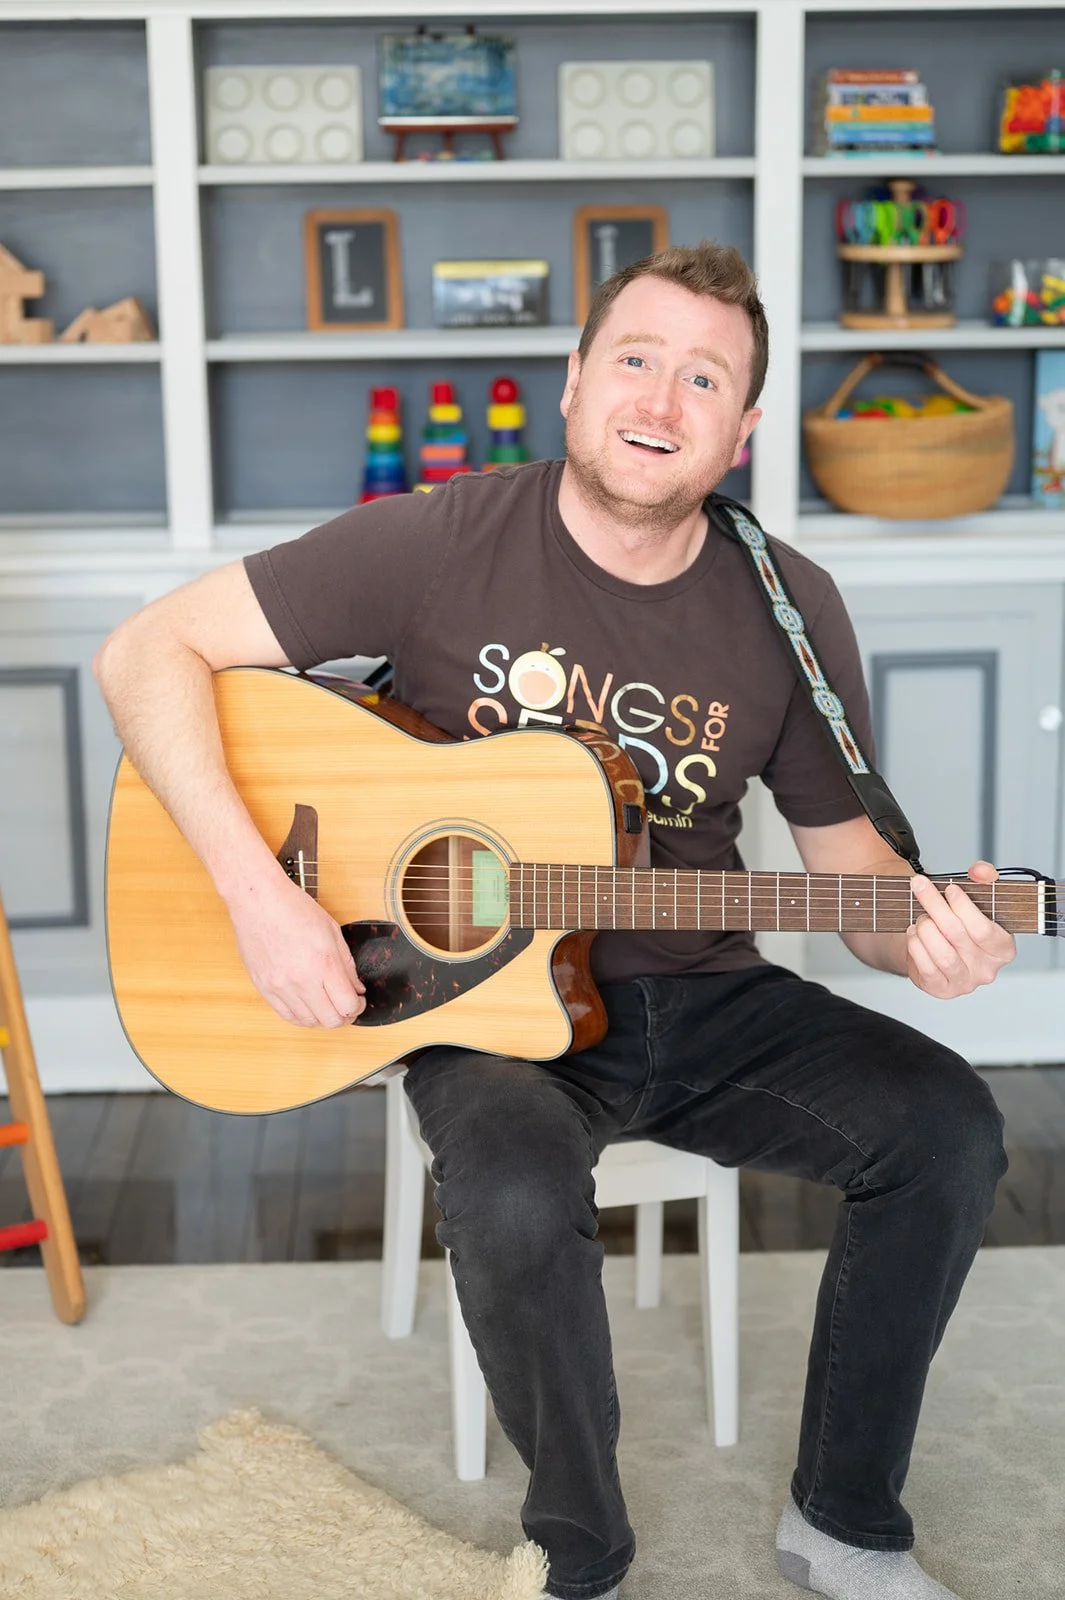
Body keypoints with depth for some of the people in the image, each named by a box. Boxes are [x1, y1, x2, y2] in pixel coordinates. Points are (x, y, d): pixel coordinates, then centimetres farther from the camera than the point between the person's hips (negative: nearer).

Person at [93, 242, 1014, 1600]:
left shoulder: (787, 610, -2)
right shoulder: (442, 546, -11)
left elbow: (847, 858, 7)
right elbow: (148, 651, -11)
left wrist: (919, 936, -18)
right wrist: (257, 892, -22)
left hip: (693, 996, 4)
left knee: (944, 1128, -17)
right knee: (515, 1195, -34)